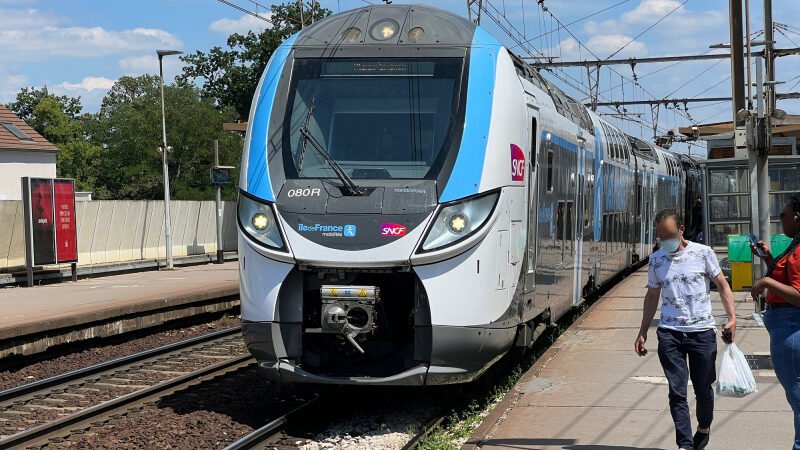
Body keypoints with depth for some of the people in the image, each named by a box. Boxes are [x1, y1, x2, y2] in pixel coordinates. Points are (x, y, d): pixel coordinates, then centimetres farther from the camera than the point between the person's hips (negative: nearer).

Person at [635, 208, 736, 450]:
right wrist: (642, 333, 15)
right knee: (677, 391, -5)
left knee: (703, 389, 7)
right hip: (669, 333, 2)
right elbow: (652, 297, 17)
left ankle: (704, 427, 35)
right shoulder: (656, 260, 7)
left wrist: (732, 317, -6)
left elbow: (722, 285, 5)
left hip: (702, 330, -1)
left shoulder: (703, 253, -1)